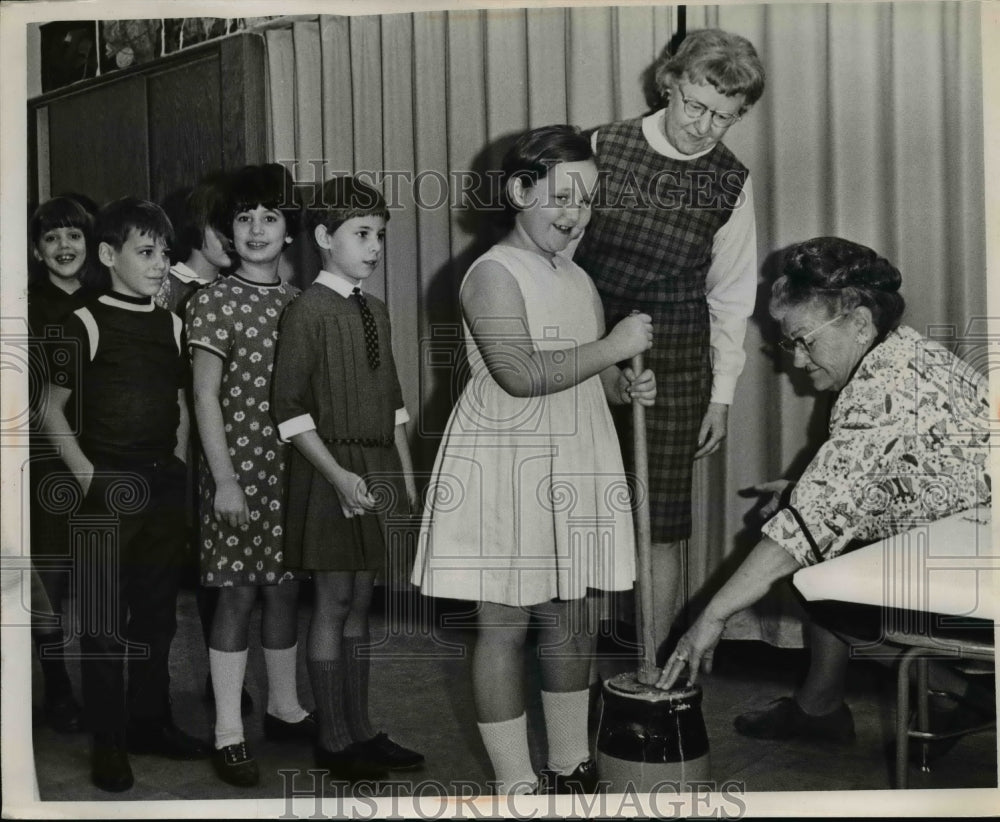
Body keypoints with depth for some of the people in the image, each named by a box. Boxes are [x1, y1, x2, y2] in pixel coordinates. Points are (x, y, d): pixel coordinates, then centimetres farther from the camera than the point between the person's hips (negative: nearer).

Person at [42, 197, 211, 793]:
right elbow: (54, 408, -4)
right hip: (108, 488, -5)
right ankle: (109, 744, 11)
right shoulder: (86, 324, -5)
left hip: (164, 485, 5)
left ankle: (151, 721, 26)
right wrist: (86, 473, -12)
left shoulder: (173, 328, 10)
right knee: (105, 620, 1)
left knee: (158, 610, 12)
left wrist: (179, 461, 7)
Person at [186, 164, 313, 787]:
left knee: (286, 586, 12)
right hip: (240, 465, -5)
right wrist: (224, 479, -14)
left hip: (293, 466, 5)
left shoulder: (298, 302, 10)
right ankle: (229, 732, 6)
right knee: (239, 592, -2)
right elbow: (206, 397, -9)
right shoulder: (215, 301, -5)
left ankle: (285, 707, 28)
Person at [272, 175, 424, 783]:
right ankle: (334, 739, 14)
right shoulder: (309, 311, -10)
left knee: (361, 601, 13)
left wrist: (406, 473, 12)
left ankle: (361, 730, 24)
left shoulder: (377, 311, 11)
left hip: (379, 467, 7)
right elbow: (290, 409, -14)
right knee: (334, 601, 1)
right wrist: (339, 476, -19)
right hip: (332, 471, -7)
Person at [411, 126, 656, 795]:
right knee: (505, 622, 0)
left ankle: (571, 768, 26)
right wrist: (613, 347, -18)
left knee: (572, 618, 12)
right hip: (504, 468, -7)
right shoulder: (494, 274, -11)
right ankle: (516, 783, 11)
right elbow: (520, 373, -22)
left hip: (574, 469, 8)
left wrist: (627, 387, 1)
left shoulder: (579, 279, 14)